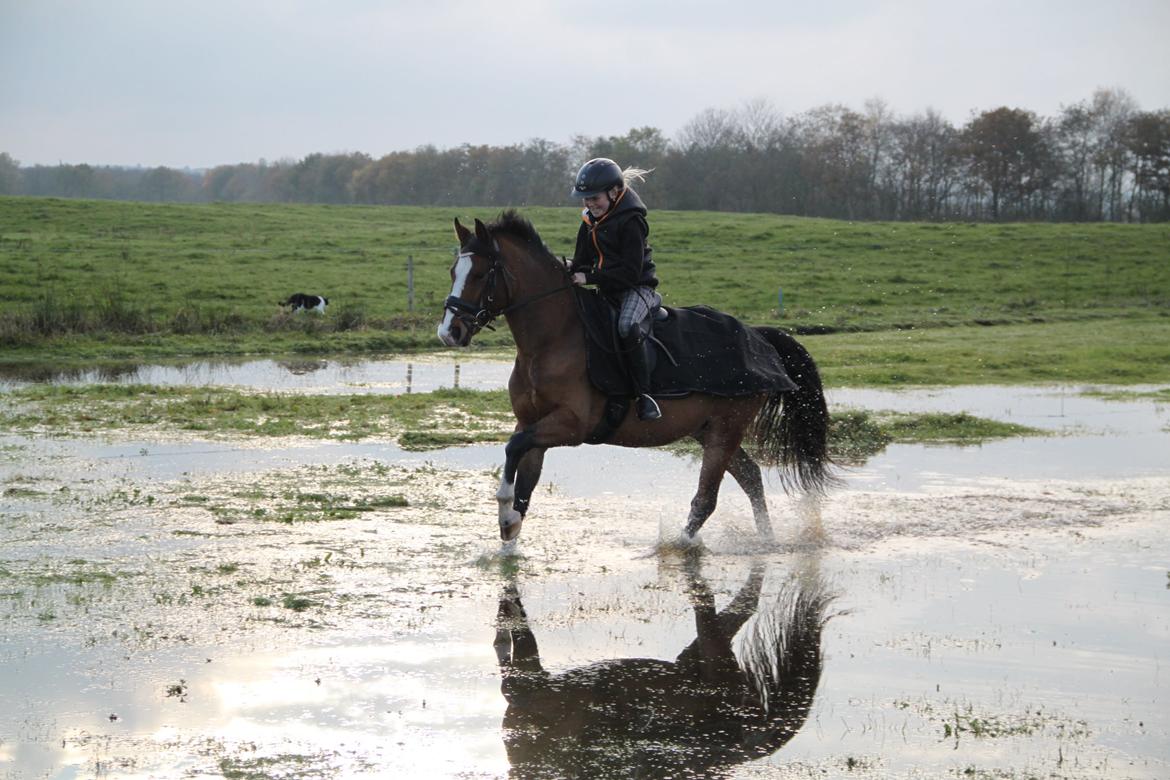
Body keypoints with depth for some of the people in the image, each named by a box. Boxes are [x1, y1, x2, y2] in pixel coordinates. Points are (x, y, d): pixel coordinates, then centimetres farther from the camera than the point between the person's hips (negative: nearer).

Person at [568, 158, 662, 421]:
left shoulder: (631, 221, -16)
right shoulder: (590, 220, 10)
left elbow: (631, 272, -21)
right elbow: (582, 260, 18)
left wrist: (589, 277, -23)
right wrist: (571, 273, -6)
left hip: (636, 288, -9)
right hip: (607, 291, 9)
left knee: (628, 326, -37)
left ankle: (644, 395, -35)